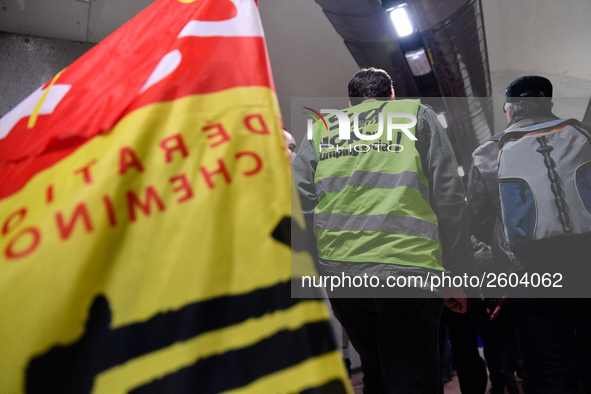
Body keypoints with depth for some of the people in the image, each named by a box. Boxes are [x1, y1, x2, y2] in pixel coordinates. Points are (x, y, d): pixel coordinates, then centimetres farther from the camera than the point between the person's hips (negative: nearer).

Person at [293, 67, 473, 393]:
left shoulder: (321, 129, 17)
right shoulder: (416, 114, 12)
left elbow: (300, 201, 7)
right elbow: (448, 197, 4)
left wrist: (318, 267, 14)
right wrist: (454, 275, 7)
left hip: (338, 273, 4)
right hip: (405, 268, -3)